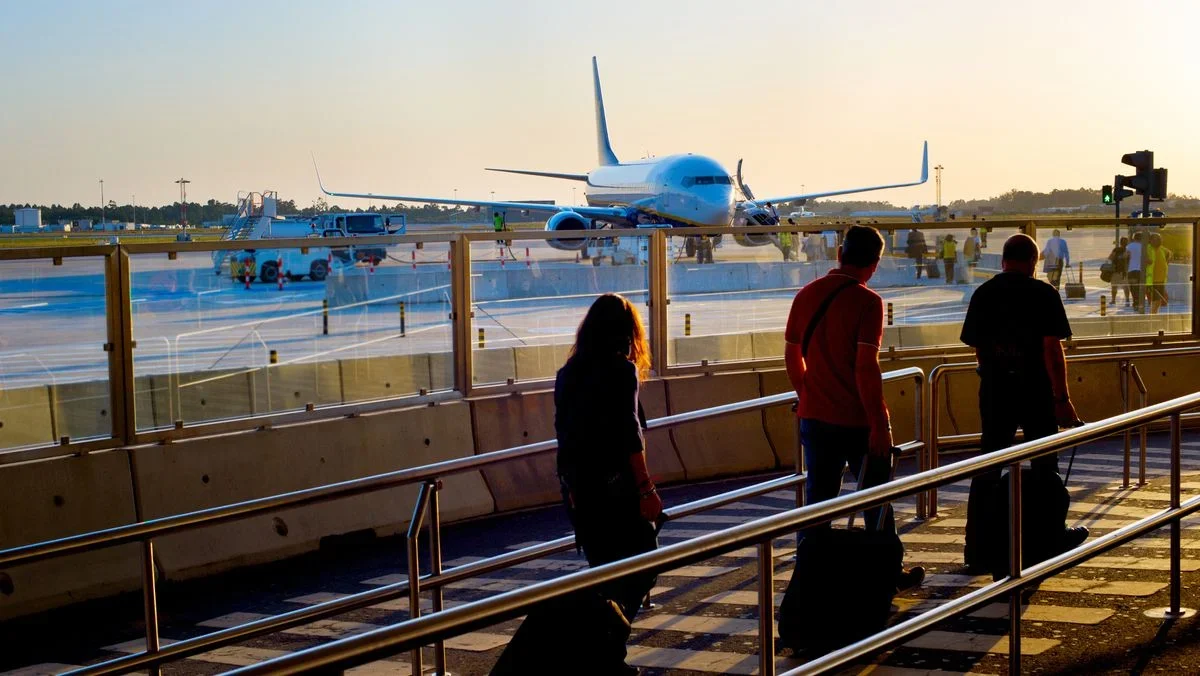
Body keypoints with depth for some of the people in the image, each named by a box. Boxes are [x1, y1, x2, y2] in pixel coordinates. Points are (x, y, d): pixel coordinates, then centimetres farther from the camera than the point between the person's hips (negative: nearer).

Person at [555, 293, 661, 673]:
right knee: (641, 566, 1)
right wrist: (646, 489, -15)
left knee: (605, 570, 17)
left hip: (576, 486, 7)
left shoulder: (568, 372, 10)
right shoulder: (621, 369, -9)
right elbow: (628, 433, -16)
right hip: (615, 485, -7)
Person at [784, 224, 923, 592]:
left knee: (818, 497, 11)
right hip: (858, 419, -4)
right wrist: (880, 424, -16)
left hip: (815, 417, 5)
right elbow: (866, 368, -20)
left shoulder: (806, 295, 3)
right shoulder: (866, 302, -15)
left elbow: (792, 357, 10)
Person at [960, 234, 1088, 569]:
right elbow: (1053, 349, -15)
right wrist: (1062, 398, -11)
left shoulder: (983, 293, 3)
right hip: (1036, 391, -3)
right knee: (1044, 467, 13)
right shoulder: (1043, 294, -9)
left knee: (987, 469, 7)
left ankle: (978, 547, 4)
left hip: (994, 390, 3)